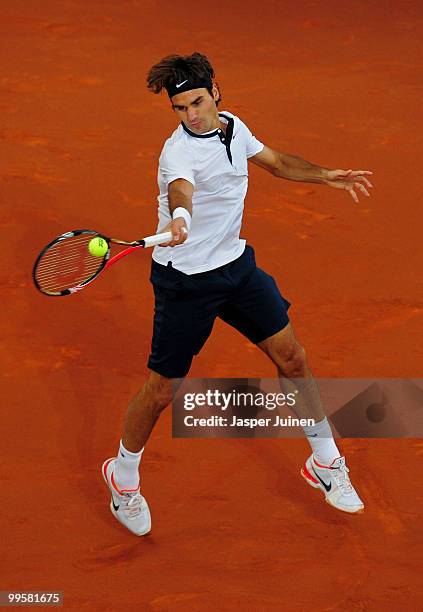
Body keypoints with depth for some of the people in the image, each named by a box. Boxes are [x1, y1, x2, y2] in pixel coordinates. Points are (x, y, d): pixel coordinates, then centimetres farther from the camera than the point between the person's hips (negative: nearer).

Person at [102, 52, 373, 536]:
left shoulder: (234, 126, 0)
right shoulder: (178, 151, -25)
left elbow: (276, 161, 20)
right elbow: (180, 188, -49)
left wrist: (325, 176, 8)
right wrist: (180, 216, -71)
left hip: (236, 264, 7)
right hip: (185, 279, -7)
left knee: (291, 357, 8)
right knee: (161, 391, 2)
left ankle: (326, 463, 26)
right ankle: (123, 476, 28)